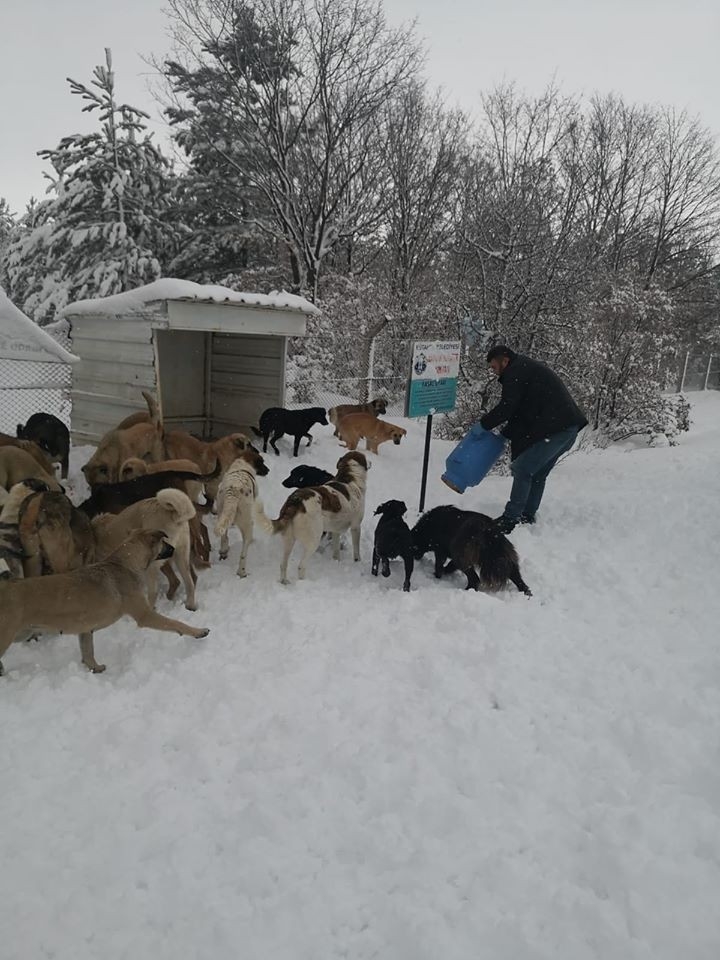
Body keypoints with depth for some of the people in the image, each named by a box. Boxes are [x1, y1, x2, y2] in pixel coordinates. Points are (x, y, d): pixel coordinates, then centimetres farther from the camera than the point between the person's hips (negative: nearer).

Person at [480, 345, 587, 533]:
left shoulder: (516, 372, -5)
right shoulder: (528, 368, 27)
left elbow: (506, 407, -13)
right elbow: (521, 410, 25)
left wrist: (483, 425, 1)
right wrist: (504, 434, 19)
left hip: (555, 429, -10)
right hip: (570, 427, 10)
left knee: (523, 470, -7)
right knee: (537, 474, 15)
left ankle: (511, 520, -7)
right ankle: (527, 517, 20)